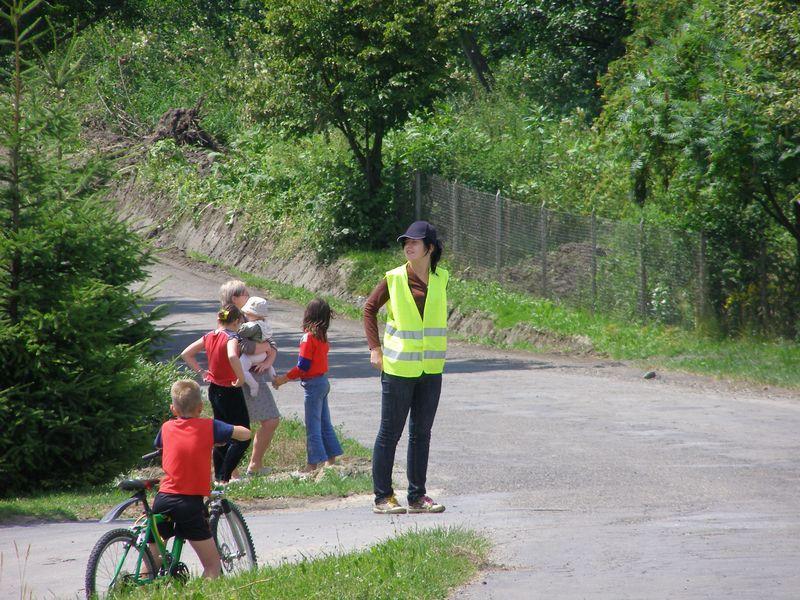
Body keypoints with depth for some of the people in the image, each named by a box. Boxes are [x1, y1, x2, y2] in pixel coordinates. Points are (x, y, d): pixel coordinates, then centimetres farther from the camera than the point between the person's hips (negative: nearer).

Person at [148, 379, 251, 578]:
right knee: (212, 565, 3)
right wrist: (222, 437, 22)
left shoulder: (167, 427, 11)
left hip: (163, 500, 4)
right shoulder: (209, 427, -1)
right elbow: (245, 434, 2)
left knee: (152, 559, 16)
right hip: (191, 503, -4)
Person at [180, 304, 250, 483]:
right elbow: (232, 356, -39)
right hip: (230, 392, -8)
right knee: (242, 438, -2)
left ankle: (218, 477, 23)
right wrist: (241, 378, -27)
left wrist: (201, 371, 11)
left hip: (214, 389, 8)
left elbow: (186, 354, 11)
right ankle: (224, 478, -10)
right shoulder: (231, 337, -18)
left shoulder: (209, 336, 4)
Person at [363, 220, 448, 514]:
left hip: (431, 369, 4)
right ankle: (382, 497, 6)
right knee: (390, 432, 1)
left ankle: (417, 496, 16)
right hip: (399, 368, -4)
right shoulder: (394, 278, -7)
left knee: (421, 432, 9)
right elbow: (370, 309, 3)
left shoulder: (440, 279, 4)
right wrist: (375, 349, -4)